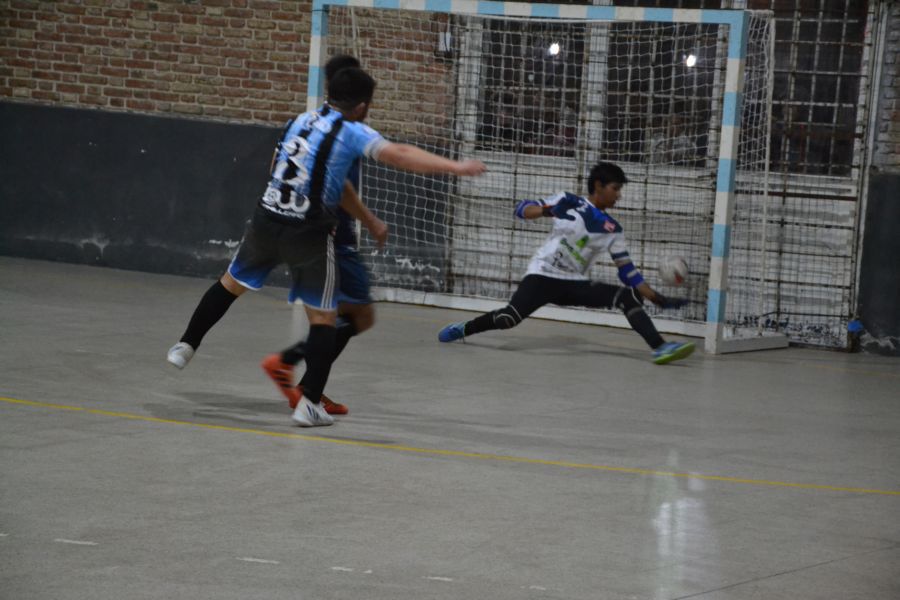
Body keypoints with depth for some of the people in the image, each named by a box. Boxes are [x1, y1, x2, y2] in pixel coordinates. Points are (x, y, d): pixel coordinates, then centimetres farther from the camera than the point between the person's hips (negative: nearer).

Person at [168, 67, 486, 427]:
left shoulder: (300, 121, 13)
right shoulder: (351, 132, -8)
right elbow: (399, 155, -24)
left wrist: (370, 221, 22)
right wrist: (455, 167, -28)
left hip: (266, 222, 6)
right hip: (309, 235, -5)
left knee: (231, 284, 28)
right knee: (323, 318, 6)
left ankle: (186, 346, 40)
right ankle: (310, 404, 1)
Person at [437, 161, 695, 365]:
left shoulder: (612, 229, 7)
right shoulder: (568, 202, -2)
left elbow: (627, 270, 9)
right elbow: (523, 209, -7)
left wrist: (657, 298, 1)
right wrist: (546, 210, -29)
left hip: (575, 284, 4)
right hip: (543, 275, -4)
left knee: (629, 296, -14)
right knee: (511, 317, -25)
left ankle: (660, 348, -22)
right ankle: (463, 329, 1)